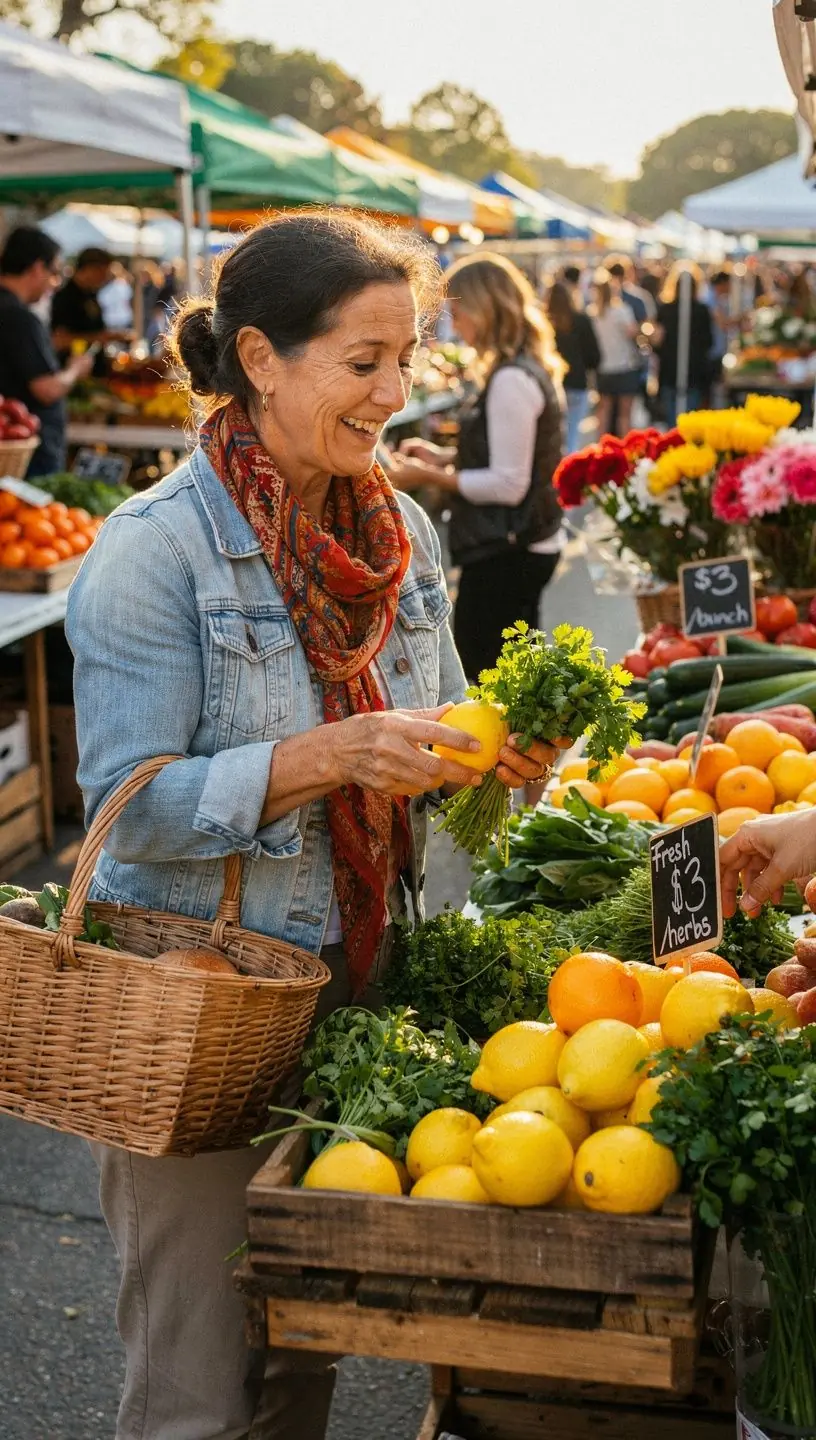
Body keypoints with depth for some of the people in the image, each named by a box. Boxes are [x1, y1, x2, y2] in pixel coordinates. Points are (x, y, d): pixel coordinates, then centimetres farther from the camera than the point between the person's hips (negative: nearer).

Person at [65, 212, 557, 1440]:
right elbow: (130, 803, -19)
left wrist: (494, 753, -11)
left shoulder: (401, 531, 4)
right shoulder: (155, 550, -16)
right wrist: (331, 755, -30)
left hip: (355, 981, 6)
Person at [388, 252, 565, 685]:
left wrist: (429, 477, -14)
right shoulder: (530, 368, 11)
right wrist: (445, 457, 11)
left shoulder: (511, 380, -20)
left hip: (505, 553, -10)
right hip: (521, 547, 10)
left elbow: (508, 485, -21)